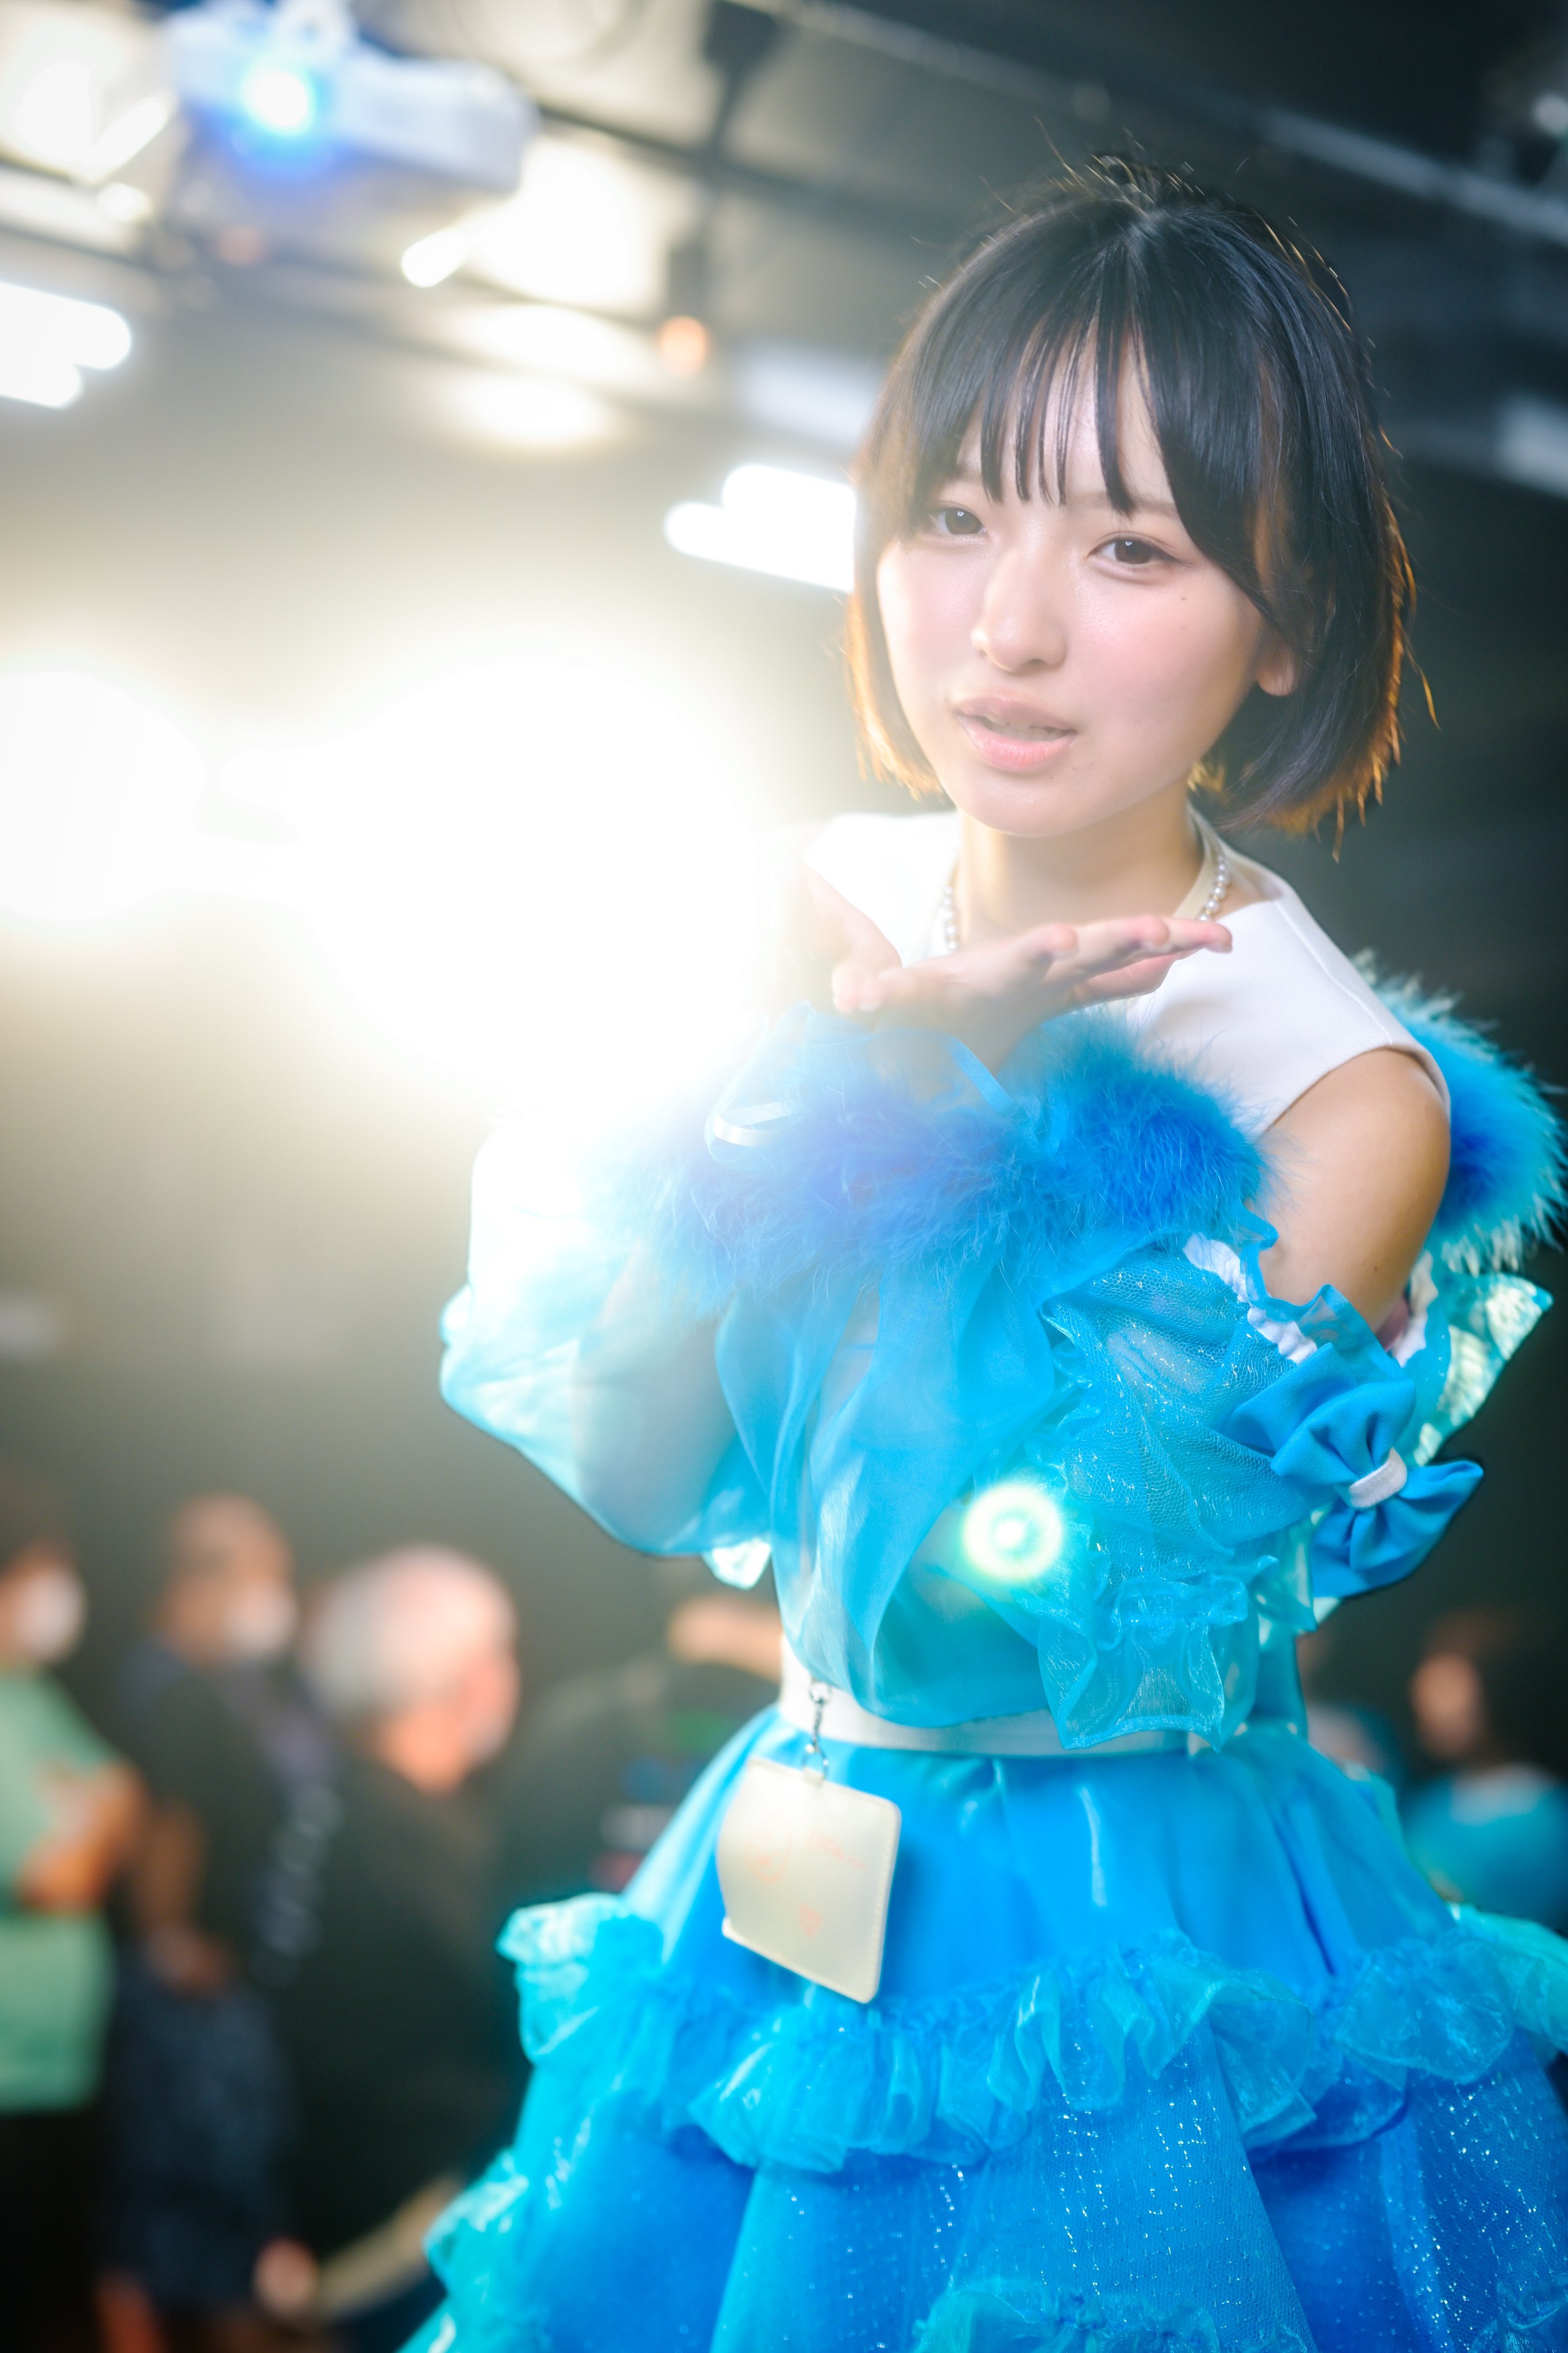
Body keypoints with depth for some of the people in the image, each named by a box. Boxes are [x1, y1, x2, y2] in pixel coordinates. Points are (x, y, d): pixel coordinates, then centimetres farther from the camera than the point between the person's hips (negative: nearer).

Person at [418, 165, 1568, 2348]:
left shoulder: (1348, 1088, -19)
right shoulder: (820, 912, -6)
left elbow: (1043, 1605, -20)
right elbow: (630, 1479, -5)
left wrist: (886, 1104, -23)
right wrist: (777, 1104, -22)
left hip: (1143, 1977, -4)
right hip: (791, 1899, 5)